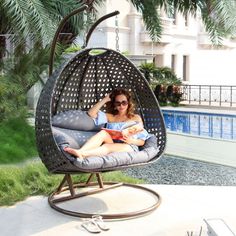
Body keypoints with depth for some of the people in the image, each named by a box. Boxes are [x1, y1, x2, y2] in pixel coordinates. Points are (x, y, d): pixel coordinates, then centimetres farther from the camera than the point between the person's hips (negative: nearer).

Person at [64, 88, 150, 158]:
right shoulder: (110, 117, 25)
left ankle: (82, 154, -60)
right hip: (112, 144, 2)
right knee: (103, 132, -29)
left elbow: (142, 141, 13)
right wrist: (105, 99, 11)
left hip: (129, 147, -2)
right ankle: (80, 151, -52)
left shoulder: (136, 118, 21)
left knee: (108, 146, -35)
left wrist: (131, 141, -9)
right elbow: (91, 113, 10)